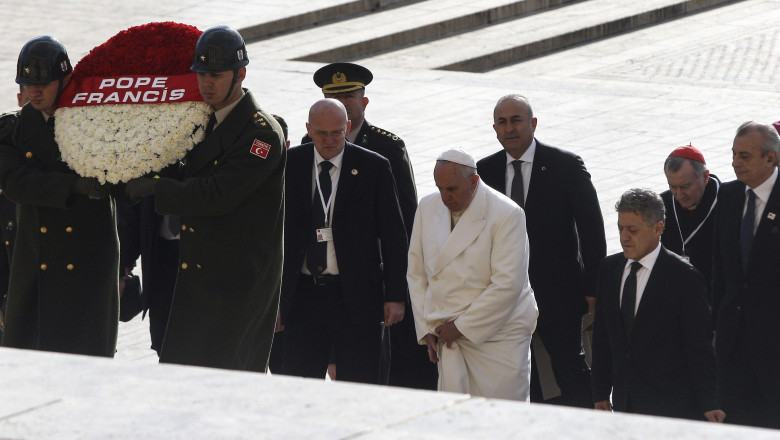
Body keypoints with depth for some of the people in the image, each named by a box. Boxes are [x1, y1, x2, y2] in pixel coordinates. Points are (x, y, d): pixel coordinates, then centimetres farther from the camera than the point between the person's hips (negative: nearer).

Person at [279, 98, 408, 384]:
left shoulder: (374, 167, -1)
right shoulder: (290, 165, 5)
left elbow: (393, 236, 2)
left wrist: (395, 296, -3)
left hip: (357, 297, -2)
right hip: (302, 294, 2)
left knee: (360, 384, 0)